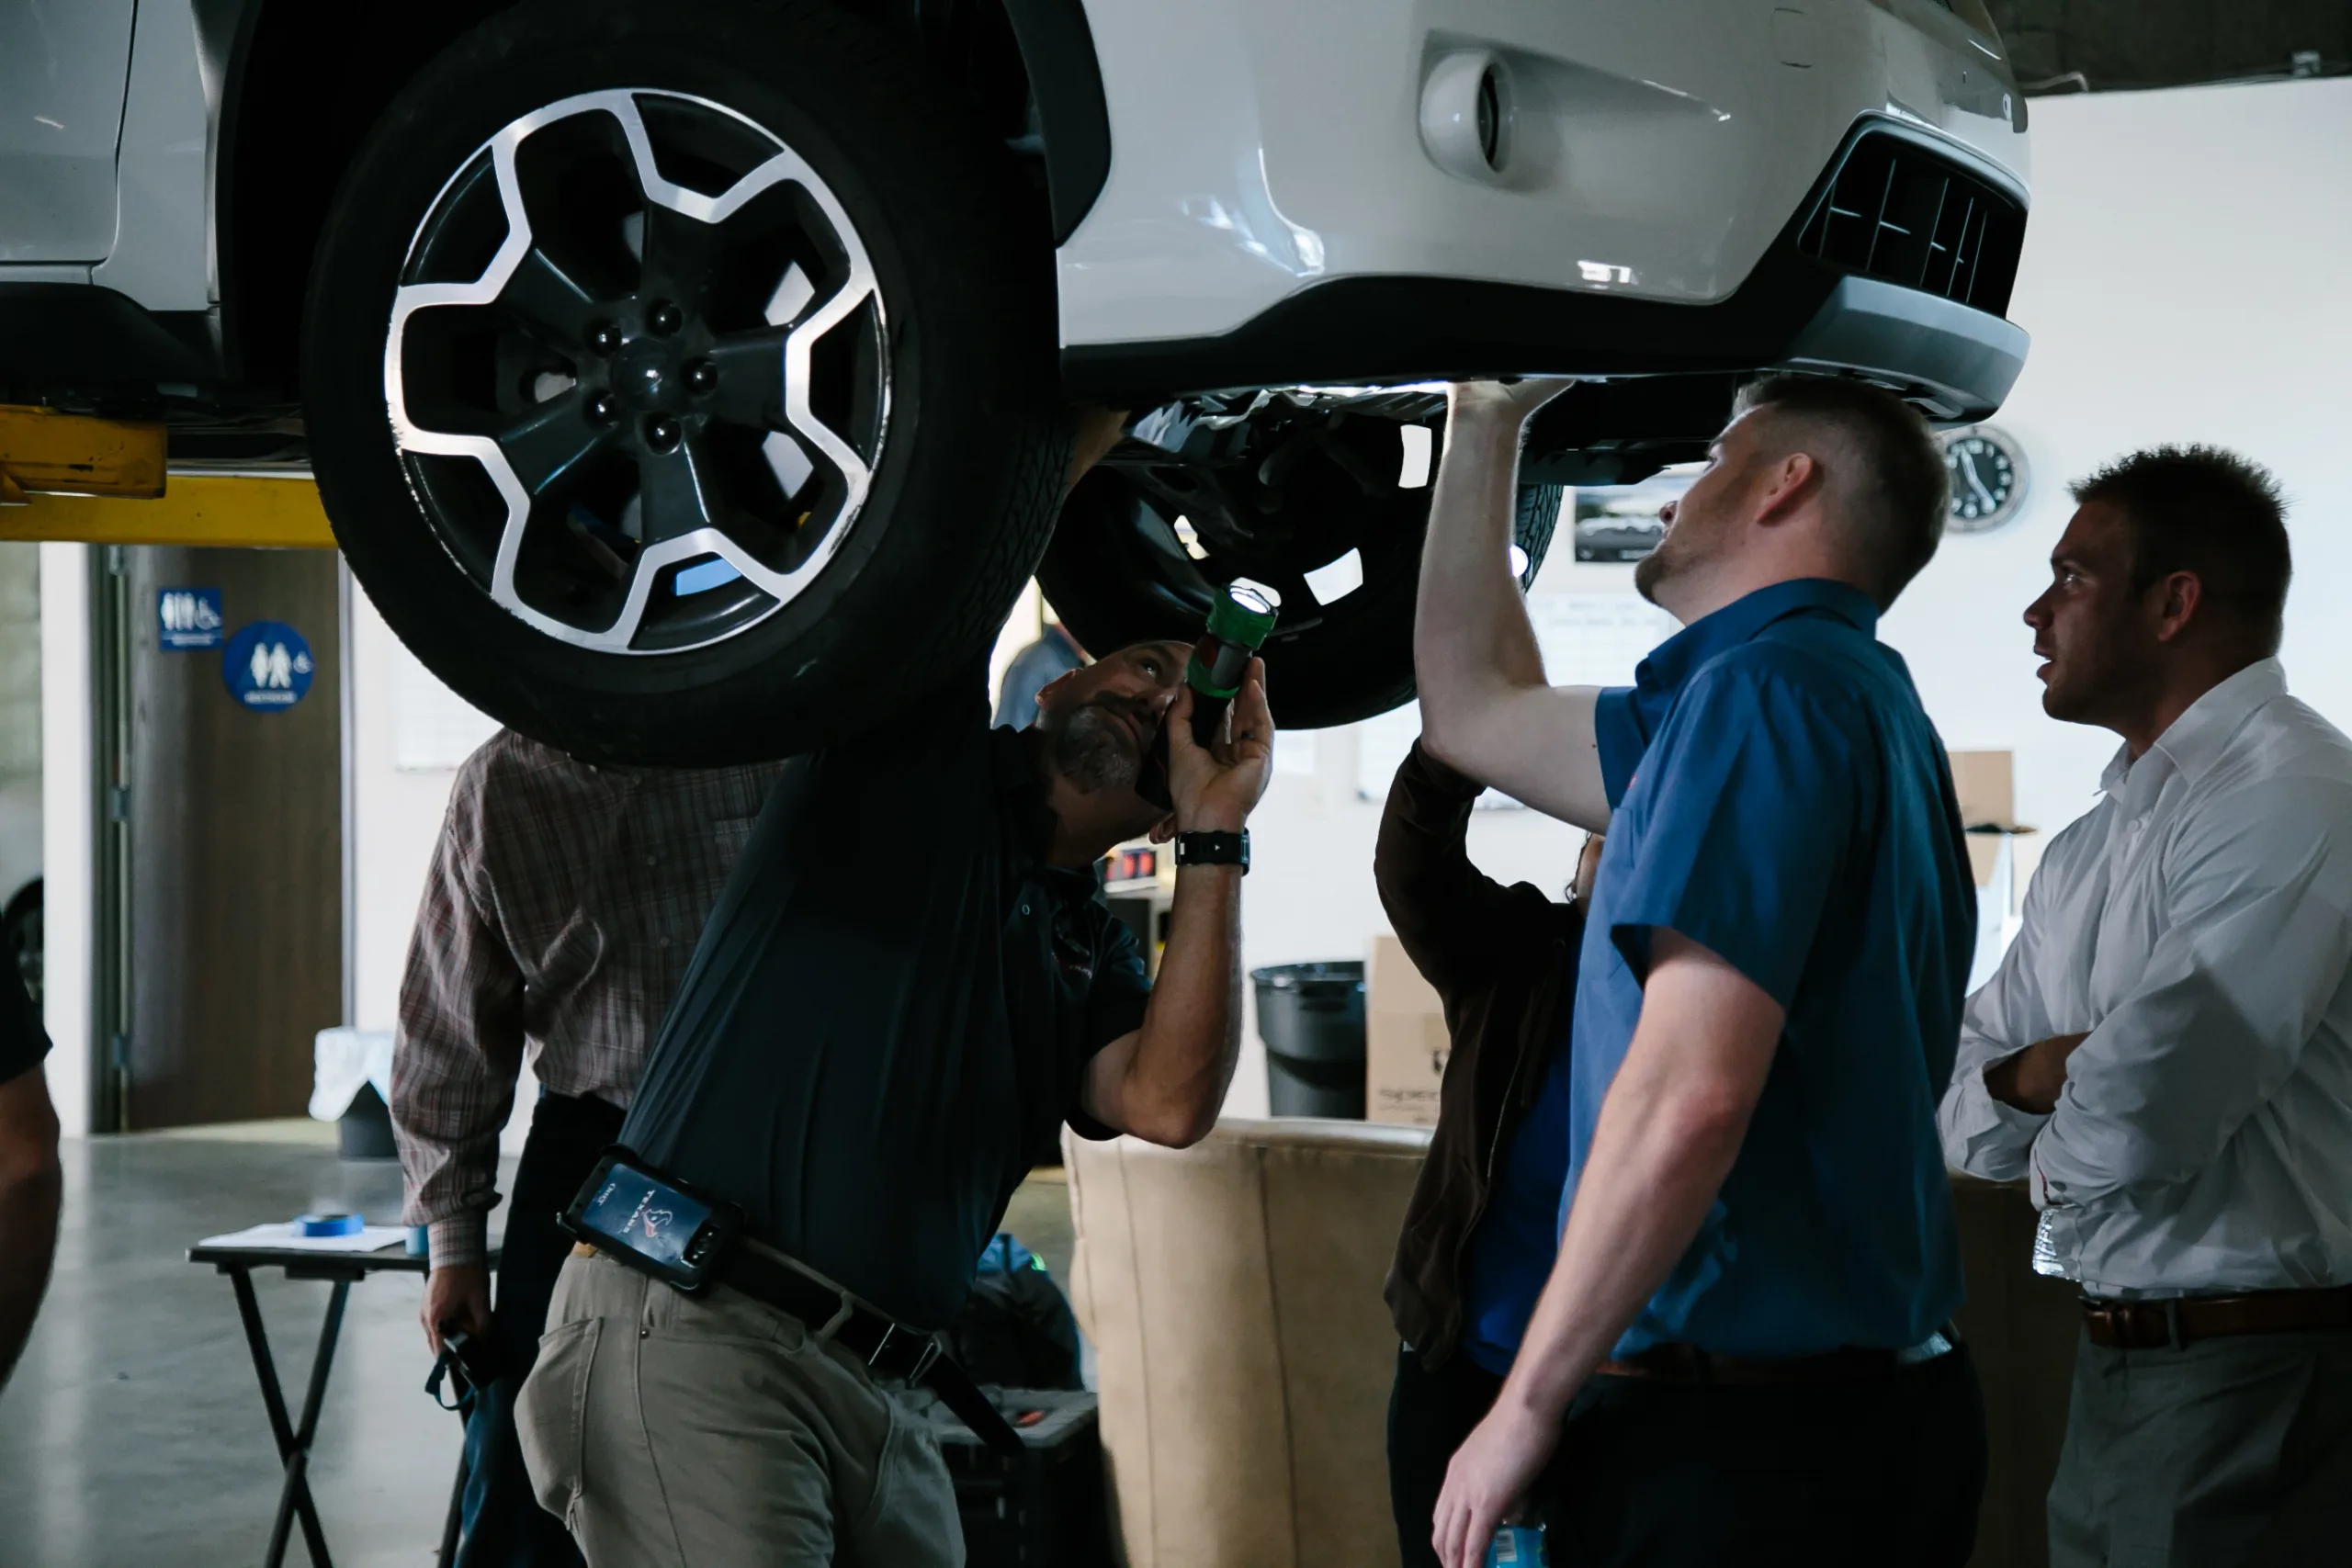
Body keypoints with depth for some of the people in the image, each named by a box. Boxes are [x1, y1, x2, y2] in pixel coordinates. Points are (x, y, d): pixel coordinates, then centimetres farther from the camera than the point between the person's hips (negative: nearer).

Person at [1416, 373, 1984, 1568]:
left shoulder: (1768, 685, -15)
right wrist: (1482, 429, 30)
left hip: (1736, 1434, -9)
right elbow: (1472, 710, 27)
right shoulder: (1856, 697, 16)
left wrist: (1525, 1409, -17)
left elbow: (1688, 1096, -25)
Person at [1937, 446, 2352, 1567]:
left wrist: (2054, 1149, -1)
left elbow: (2140, 1114, -23)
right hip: (2112, 1377, 8)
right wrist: (2024, 1079, -9)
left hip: (2257, 1387, -8)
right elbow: (1954, 1101, 13)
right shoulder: (2086, 851, 15)